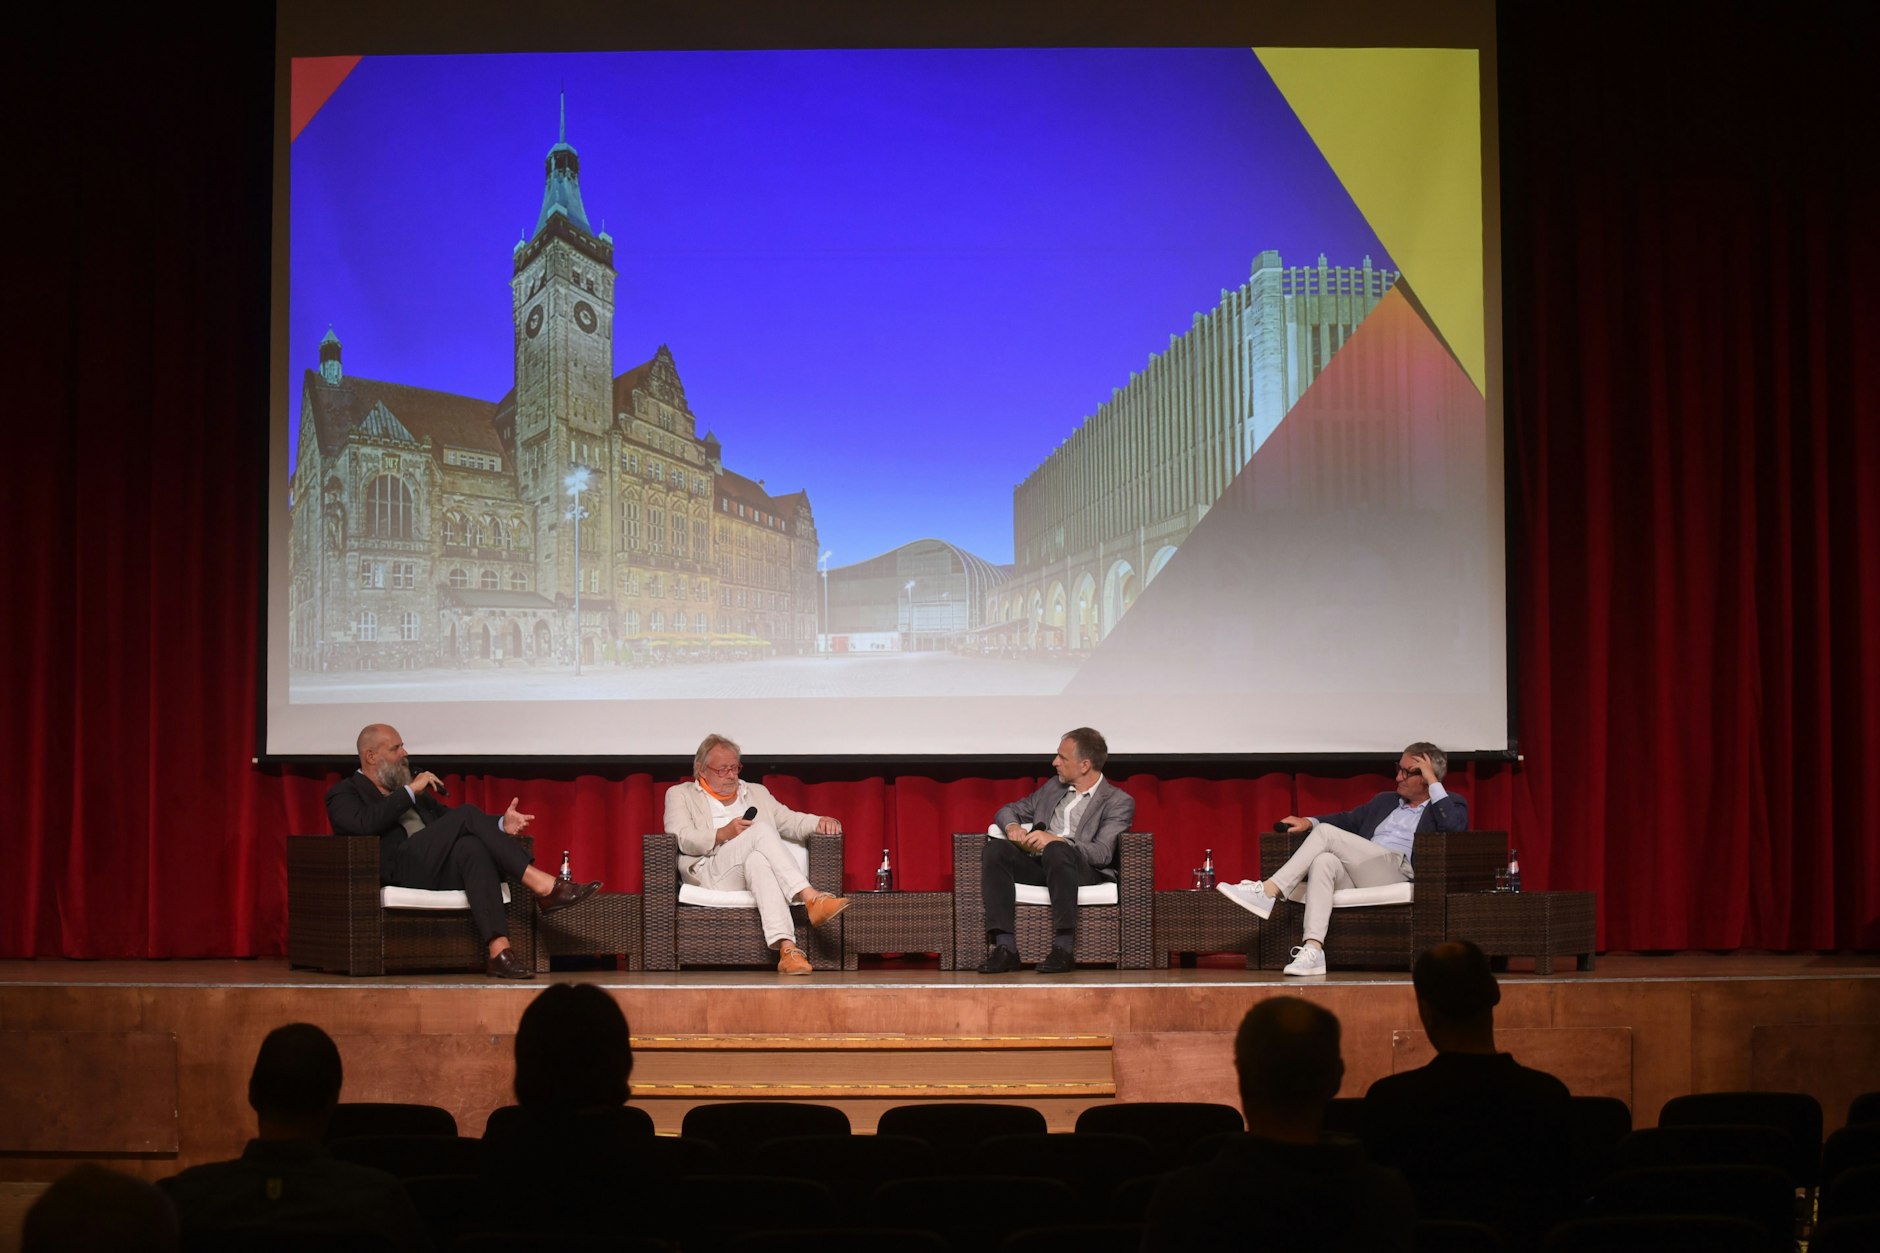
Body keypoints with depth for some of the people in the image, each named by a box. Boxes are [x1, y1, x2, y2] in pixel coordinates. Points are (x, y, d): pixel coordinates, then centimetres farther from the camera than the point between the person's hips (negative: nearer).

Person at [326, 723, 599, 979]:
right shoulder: (343, 793, 12)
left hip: (439, 868, 6)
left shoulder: (411, 790, 31)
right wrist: (410, 791, -8)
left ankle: (499, 952, -46)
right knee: (467, 814, -23)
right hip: (397, 868, -6)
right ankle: (543, 886, -31)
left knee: (472, 847, -32)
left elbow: (451, 826, 25)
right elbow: (362, 824, -12)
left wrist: (500, 826, 6)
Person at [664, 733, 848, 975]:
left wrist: (821, 822, 0)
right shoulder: (680, 794, 18)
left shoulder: (757, 792, 31)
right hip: (710, 872, -3)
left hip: (755, 869, 3)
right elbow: (682, 839, 1)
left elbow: (791, 821, 22)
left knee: (757, 861, -38)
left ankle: (786, 949, -57)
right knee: (761, 830, -31)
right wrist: (723, 834, -14)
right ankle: (811, 898, -47)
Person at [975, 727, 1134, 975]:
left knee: (1056, 851, -38)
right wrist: (1012, 826, -1)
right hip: (1038, 863, 6)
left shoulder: (1118, 802, 3)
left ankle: (1064, 949, -39)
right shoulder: (1054, 787, 22)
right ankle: (1005, 947, -32)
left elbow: (1102, 853, -11)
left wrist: (1057, 841, -26)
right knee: (994, 850, -23)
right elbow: (1008, 810, 26)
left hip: (1085, 870, -5)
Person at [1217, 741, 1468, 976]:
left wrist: (1434, 783, -1)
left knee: (1326, 832, -18)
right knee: (1323, 861, -29)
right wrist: (1309, 822, 16)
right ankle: (1313, 950, -42)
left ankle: (1268, 892, -23)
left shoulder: (1448, 804, 15)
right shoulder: (1384, 801, 34)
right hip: (1358, 878, 6)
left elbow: (1455, 827, -7)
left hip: (1399, 874, -6)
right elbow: (1348, 820, 34)